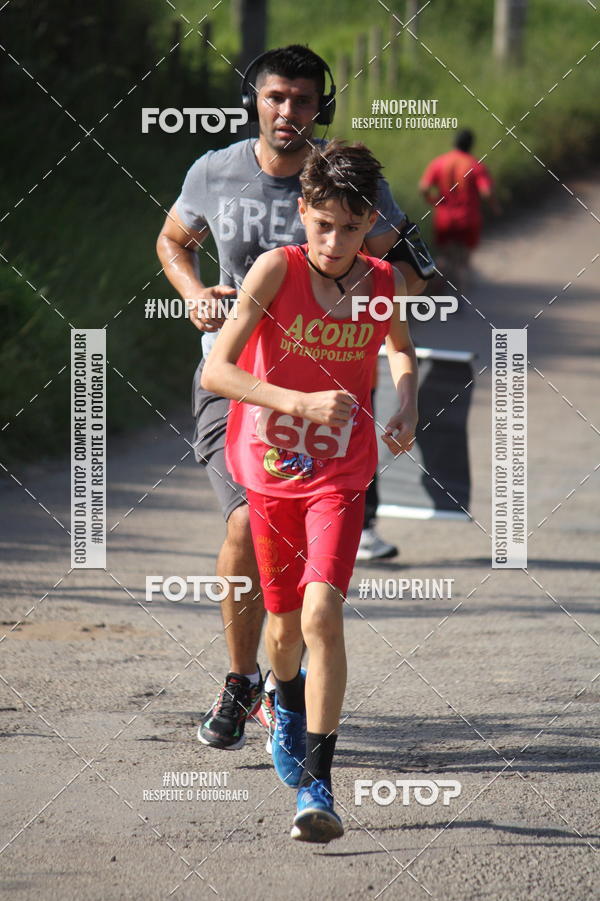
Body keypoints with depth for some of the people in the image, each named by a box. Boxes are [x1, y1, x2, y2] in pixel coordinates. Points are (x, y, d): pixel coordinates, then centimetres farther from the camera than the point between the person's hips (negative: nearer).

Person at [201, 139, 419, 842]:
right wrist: (303, 403, -29)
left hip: (340, 473, 0)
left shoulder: (383, 282, -4)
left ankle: (317, 784, -18)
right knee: (283, 625, 11)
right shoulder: (278, 270, -14)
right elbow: (215, 371, -20)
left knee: (321, 612, -20)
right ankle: (287, 700, 49)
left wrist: (407, 406, 2)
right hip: (268, 467, 0)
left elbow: (399, 346, 21)